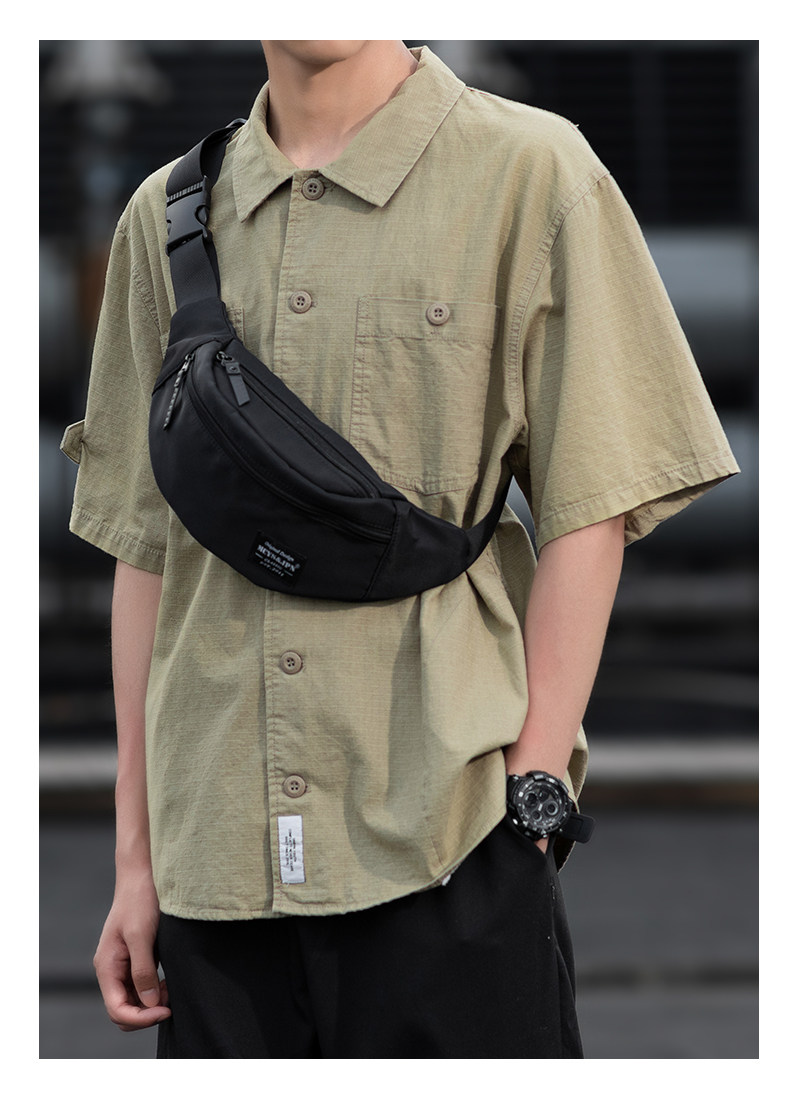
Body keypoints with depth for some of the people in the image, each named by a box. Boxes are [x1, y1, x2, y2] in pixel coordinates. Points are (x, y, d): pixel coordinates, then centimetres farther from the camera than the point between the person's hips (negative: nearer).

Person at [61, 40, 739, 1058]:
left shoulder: (529, 172, 1)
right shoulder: (166, 217, 12)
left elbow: (586, 515, -2)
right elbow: (146, 546, 14)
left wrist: (531, 800, -8)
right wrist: (137, 856, 11)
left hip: (445, 849, -3)